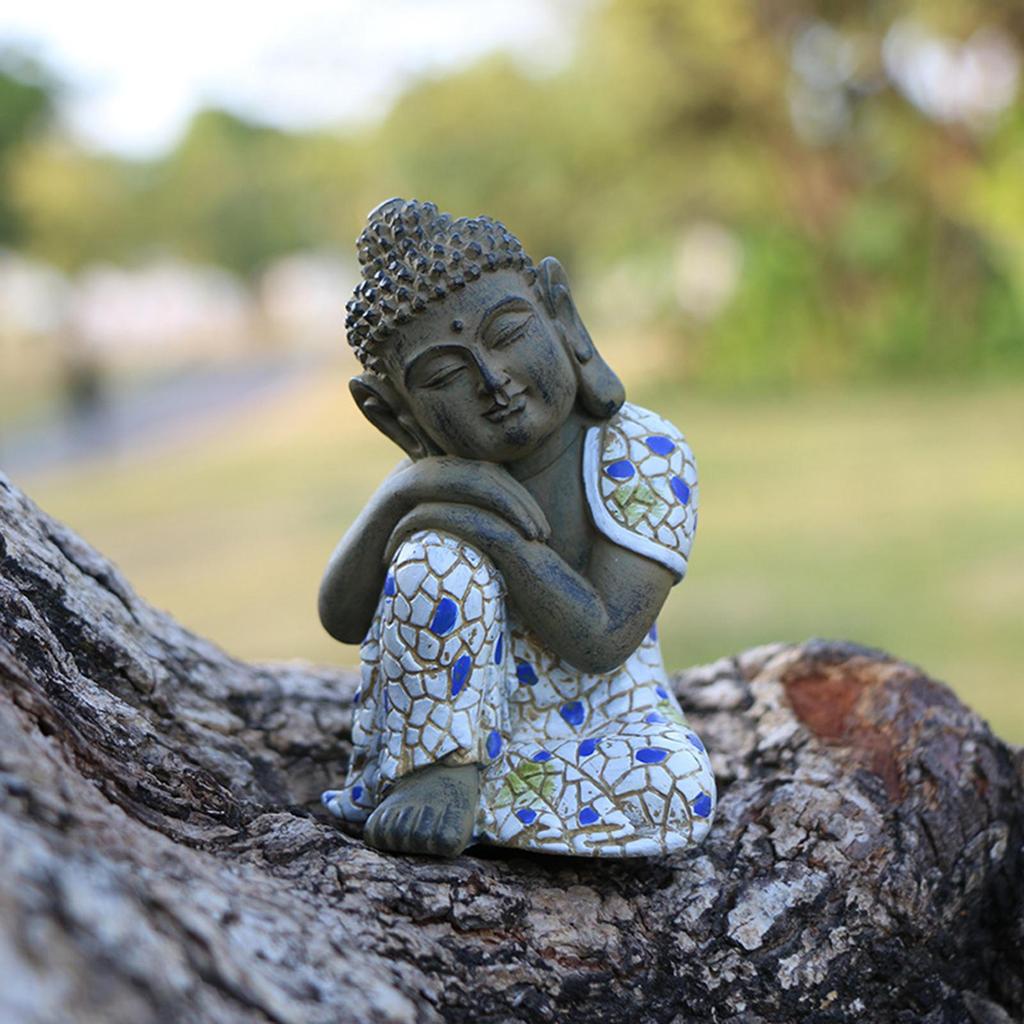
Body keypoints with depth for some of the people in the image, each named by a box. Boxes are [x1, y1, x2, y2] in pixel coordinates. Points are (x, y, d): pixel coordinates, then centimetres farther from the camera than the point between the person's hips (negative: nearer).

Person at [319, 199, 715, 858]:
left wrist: (495, 527, -34)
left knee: (679, 793, -33)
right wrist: (399, 497, -31)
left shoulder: (644, 457, -19)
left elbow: (599, 643, -27)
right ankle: (435, 770, -15)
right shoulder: (443, 473, -8)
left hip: (599, 726, 0)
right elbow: (344, 621, -15)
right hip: (460, 720, 0)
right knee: (435, 557, -27)